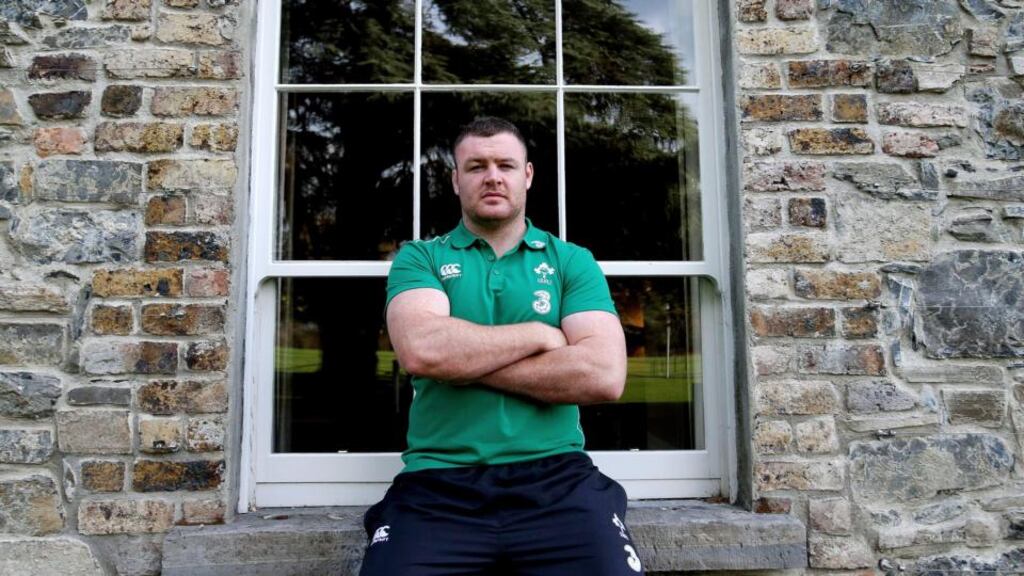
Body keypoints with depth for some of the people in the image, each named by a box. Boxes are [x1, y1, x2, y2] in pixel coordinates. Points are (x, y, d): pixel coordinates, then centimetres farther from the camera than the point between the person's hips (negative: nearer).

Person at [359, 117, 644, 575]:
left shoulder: (573, 262, 9)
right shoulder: (419, 258, 8)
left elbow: (604, 376, -7)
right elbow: (421, 350, -13)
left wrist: (463, 360, -7)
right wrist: (541, 335, -5)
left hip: (556, 480, 1)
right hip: (437, 485, 0)